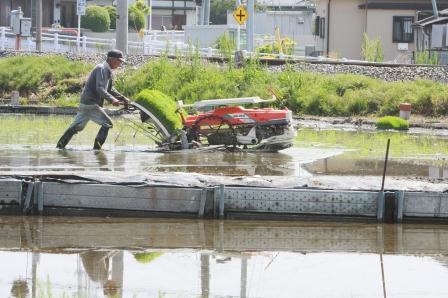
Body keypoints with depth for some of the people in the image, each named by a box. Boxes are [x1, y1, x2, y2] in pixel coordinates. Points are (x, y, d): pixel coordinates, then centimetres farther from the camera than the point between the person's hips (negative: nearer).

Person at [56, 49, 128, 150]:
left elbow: (109, 89, 26)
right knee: (107, 123, -9)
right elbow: (99, 88, -25)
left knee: (77, 126, 14)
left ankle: (60, 145, 18)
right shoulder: (102, 69, -14)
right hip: (91, 104, -10)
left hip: (86, 103, 10)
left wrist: (122, 98, 16)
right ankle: (97, 147, -8)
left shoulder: (108, 71, 17)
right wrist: (112, 100, -33)